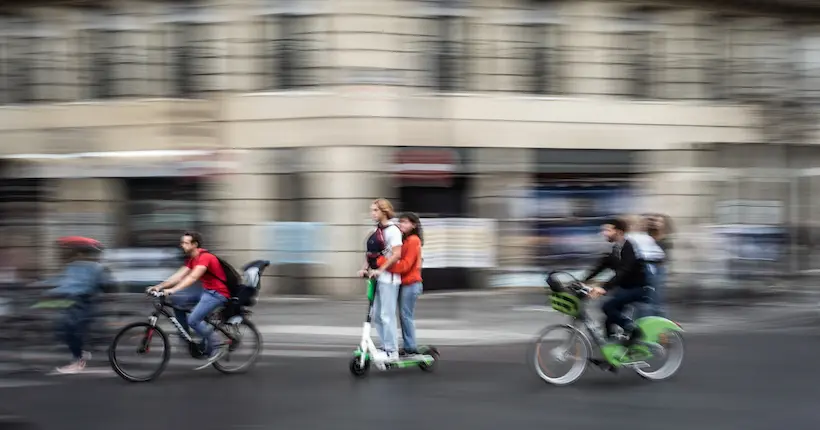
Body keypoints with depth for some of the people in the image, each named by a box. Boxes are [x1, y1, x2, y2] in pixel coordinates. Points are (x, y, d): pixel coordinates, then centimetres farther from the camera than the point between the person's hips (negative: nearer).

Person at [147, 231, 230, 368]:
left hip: (218, 293, -10)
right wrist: (159, 286, -6)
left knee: (193, 320, -19)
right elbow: (179, 275, 5)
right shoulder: (192, 260, 11)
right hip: (207, 291, 10)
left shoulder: (205, 257, -19)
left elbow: (192, 277, -31)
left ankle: (217, 348, -6)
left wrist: (173, 290, -39)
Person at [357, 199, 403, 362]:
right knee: (376, 315, 11)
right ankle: (386, 347, 19)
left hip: (388, 277, -8)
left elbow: (397, 254, -19)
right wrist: (365, 268, 3)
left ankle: (391, 352, 0)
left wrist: (380, 270, -20)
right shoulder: (375, 230, 13)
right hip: (376, 277, 8)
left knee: (387, 315, -6)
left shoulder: (392, 230, -11)